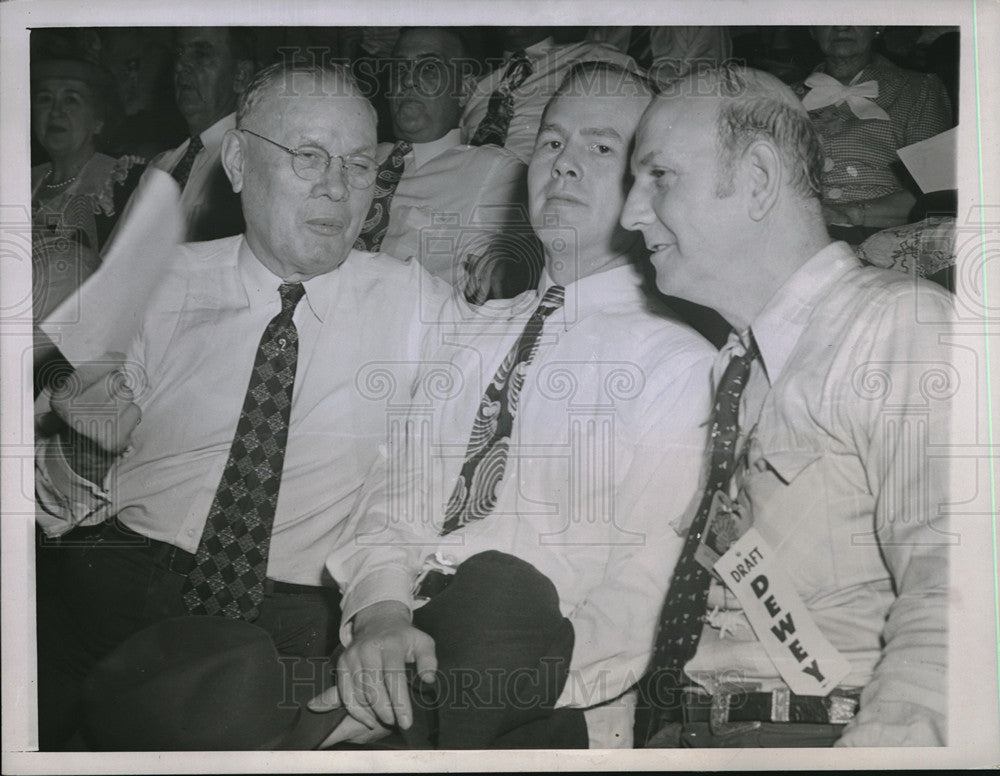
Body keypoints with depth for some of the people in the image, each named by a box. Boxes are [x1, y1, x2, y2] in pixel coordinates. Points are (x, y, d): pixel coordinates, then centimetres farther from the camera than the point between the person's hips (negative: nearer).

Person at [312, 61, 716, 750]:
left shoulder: (676, 359, 2)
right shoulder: (466, 327, 20)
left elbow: (643, 589, -8)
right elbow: (396, 496, 10)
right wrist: (380, 609, -12)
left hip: (544, 710, -3)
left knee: (495, 583, -36)